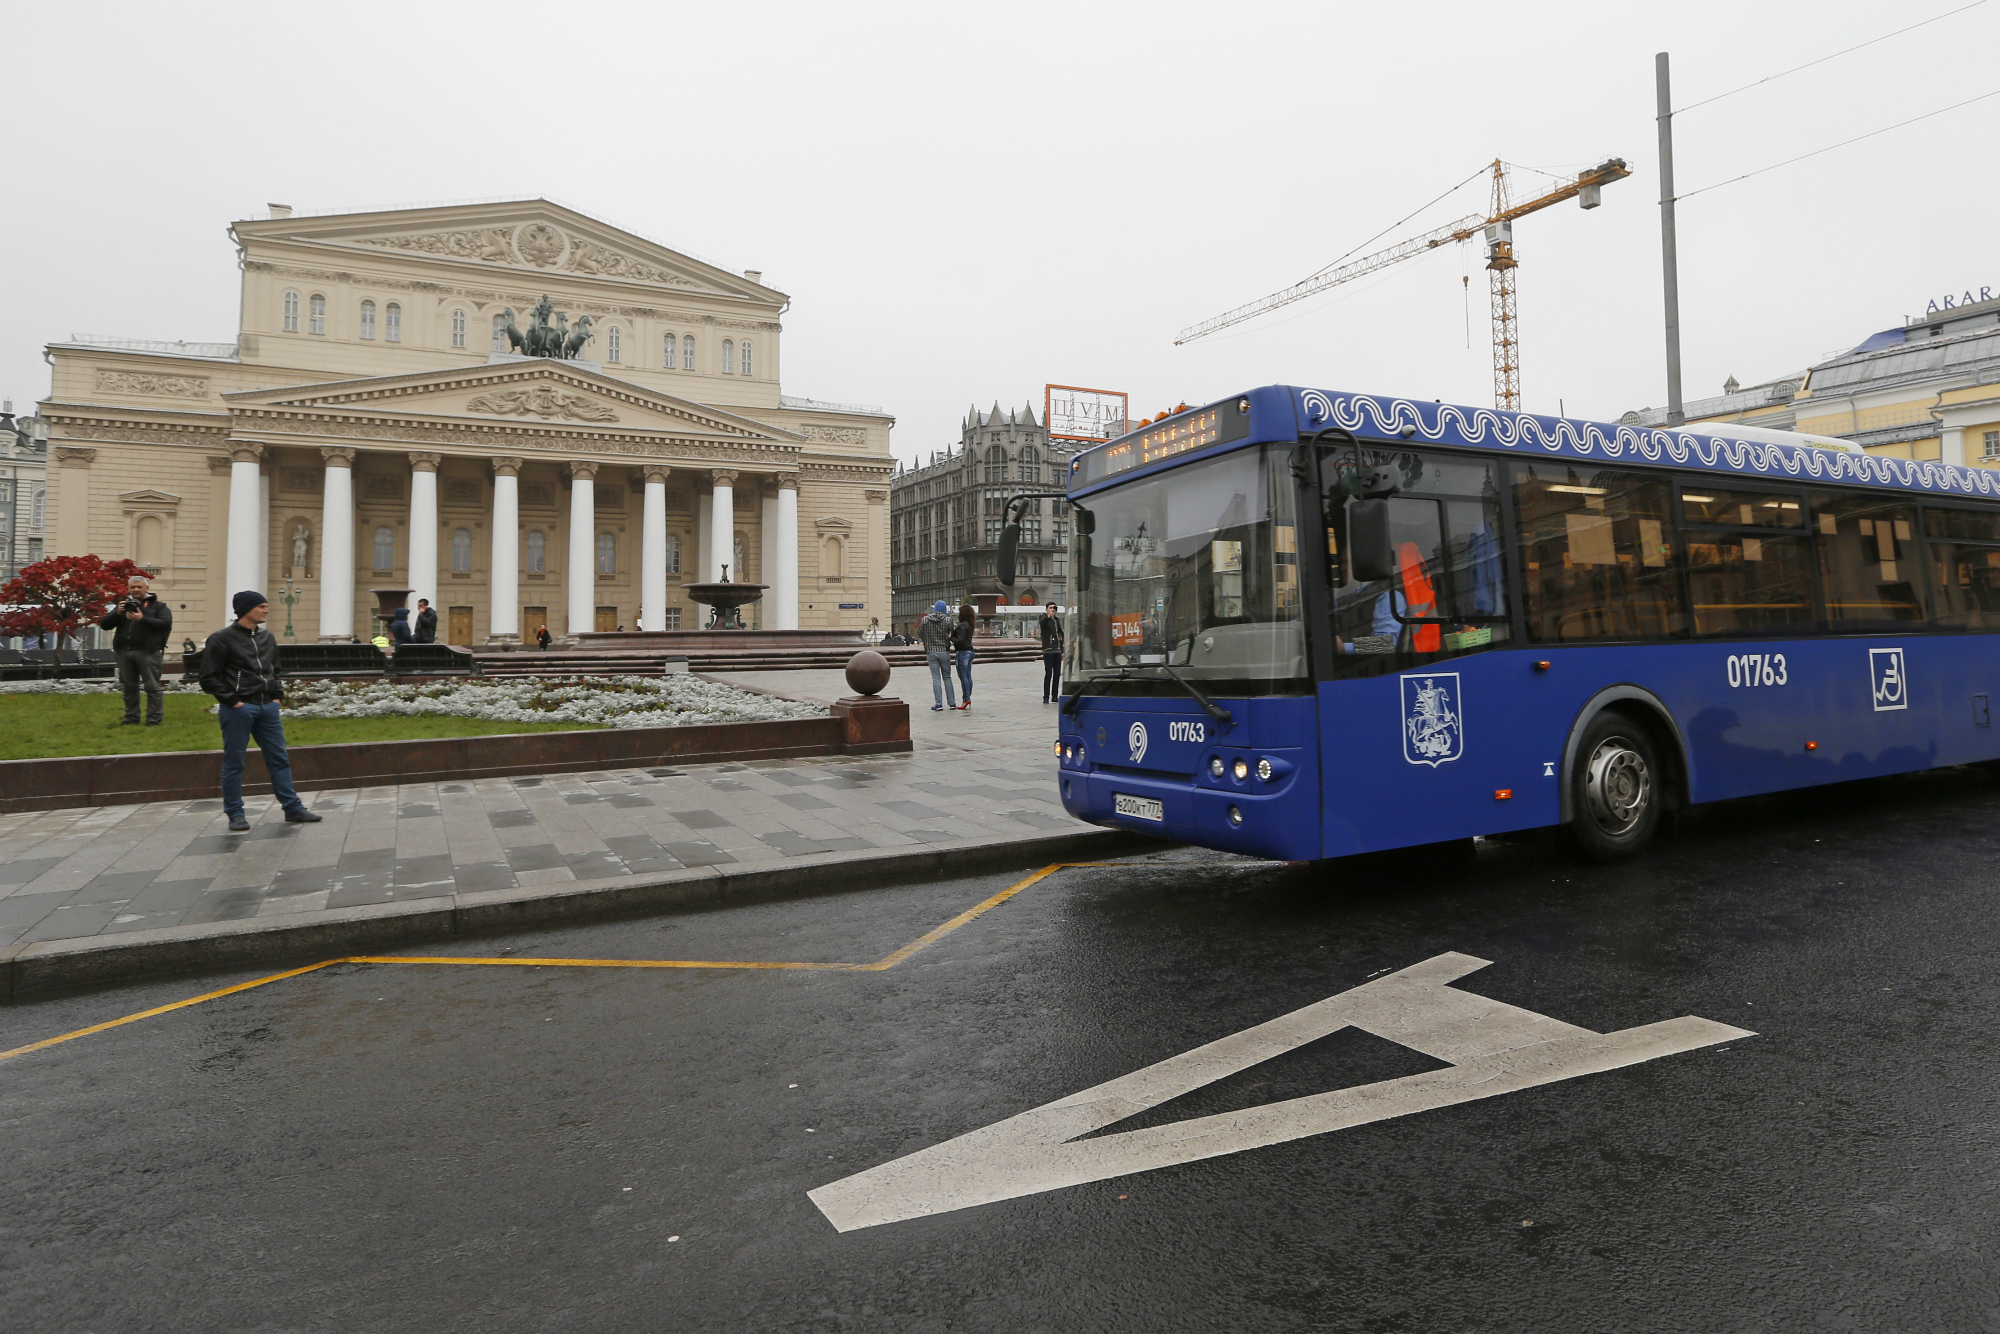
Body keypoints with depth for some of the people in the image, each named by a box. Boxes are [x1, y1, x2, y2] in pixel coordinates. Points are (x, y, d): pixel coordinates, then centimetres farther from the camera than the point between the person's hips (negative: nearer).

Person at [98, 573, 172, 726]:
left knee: (152, 687, -6)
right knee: (129, 687, 10)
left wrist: (142, 619, -18)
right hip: (124, 652, 5)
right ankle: (131, 718, 16)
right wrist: (117, 613, -7)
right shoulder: (123, 605, 19)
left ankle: (154, 719, -4)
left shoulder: (158, 606, 8)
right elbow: (104, 625, 12)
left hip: (147, 652, -5)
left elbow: (166, 623, -9)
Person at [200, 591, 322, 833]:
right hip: (238, 710, -6)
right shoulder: (222, 639, -7)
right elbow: (209, 678, -8)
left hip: (267, 708, 6)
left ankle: (293, 809, 12)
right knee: (233, 763, 3)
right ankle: (235, 814, 12)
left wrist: (277, 695, 10)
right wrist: (232, 701, -12)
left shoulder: (267, 637, 12)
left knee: (279, 758, 7)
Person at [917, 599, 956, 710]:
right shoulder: (947, 619, -4)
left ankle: (938, 703, -3)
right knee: (947, 677, 10)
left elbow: (919, 635, 3)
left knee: (936, 678, 2)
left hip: (931, 652, 0)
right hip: (944, 651, 0)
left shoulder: (925, 620, -3)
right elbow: (952, 634, -3)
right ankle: (951, 702, 11)